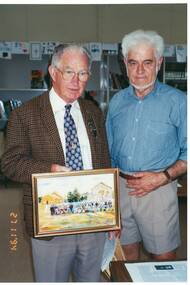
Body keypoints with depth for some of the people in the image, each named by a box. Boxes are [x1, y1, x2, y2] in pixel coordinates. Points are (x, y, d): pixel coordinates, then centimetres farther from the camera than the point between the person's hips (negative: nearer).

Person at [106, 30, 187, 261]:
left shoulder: (177, 101, -6)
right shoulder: (117, 101, 7)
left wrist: (162, 177, -16)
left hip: (158, 189, -3)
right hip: (119, 187, 4)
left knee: (164, 257, 6)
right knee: (125, 254, 17)